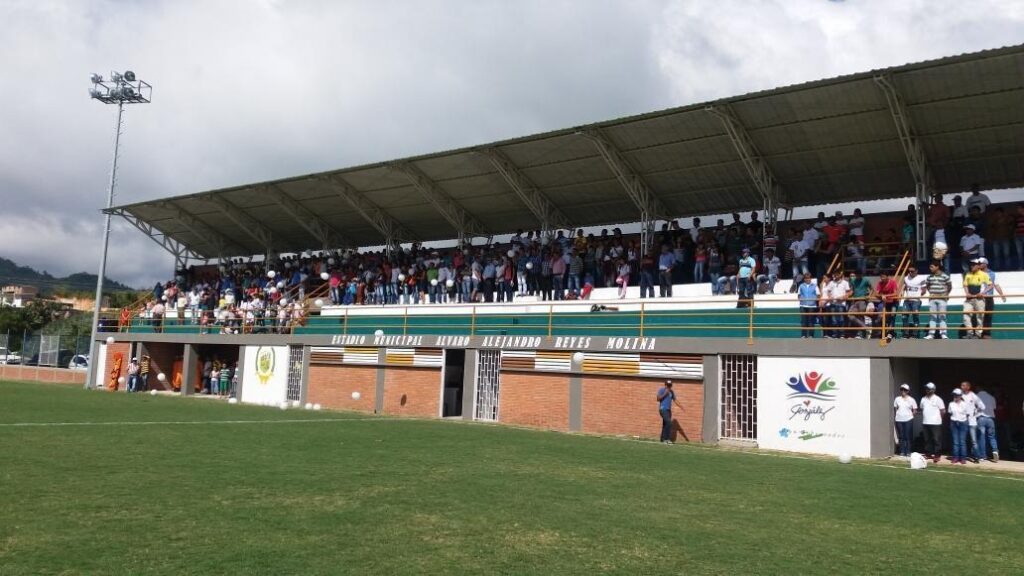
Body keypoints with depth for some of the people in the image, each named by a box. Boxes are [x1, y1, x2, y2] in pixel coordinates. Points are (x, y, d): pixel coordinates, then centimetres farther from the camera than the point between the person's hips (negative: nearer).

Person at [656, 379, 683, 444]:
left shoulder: (671, 392, 14)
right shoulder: (661, 390, -4)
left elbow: (674, 400, 15)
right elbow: (658, 399, -13)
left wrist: (680, 406, 3)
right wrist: (665, 394, -18)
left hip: (669, 410, 7)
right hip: (663, 409, -7)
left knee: (665, 424, 8)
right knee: (669, 423, -18)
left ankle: (663, 439, 12)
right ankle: (667, 438, -15)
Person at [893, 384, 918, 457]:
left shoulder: (911, 400, 3)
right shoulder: (897, 399, 8)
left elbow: (915, 410, 6)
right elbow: (895, 408, 13)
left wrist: (910, 415, -3)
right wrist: (898, 414, 0)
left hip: (908, 420, -2)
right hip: (899, 420, 2)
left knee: (907, 437, -2)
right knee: (901, 436, 5)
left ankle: (908, 452, 5)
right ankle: (902, 451, 10)